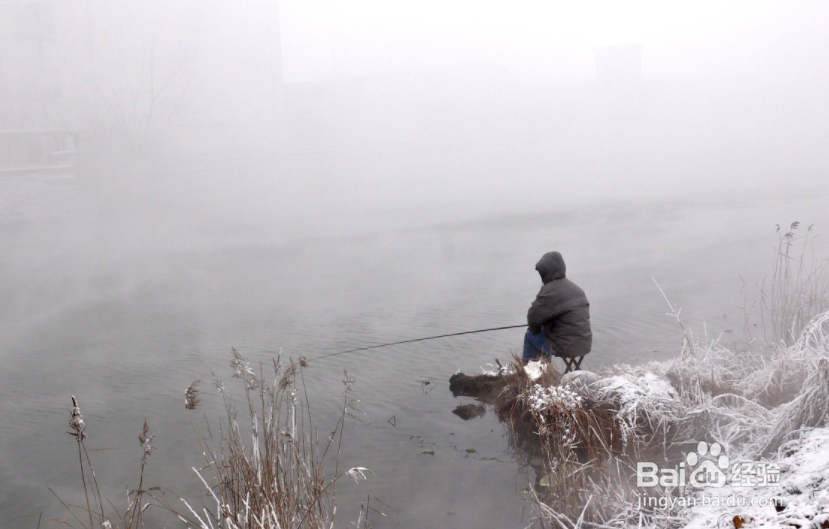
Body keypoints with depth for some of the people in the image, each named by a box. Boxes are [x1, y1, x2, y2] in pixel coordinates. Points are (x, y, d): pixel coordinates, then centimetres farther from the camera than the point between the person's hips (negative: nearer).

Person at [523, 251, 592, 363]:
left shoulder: (550, 291, -18)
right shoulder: (575, 288, 10)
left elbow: (534, 317, -15)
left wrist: (534, 329, 7)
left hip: (566, 347, -8)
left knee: (530, 336, 14)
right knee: (544, 332, 29)